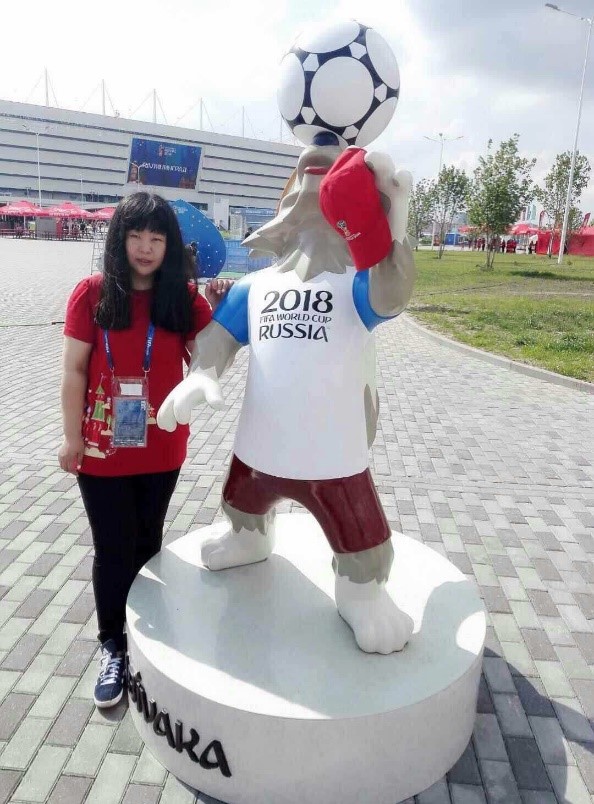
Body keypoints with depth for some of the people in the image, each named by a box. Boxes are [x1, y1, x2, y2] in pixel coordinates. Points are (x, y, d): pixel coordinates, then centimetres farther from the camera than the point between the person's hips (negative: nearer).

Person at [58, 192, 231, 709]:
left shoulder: (185, 296, -2)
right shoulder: (93, 292, -7)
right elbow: (75, 370, -5)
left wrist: (217, 311, -18)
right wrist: (73, 437, -5)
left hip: (162, 447, 2)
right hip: (103, 447, -2)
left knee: (148, 544, 17)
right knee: (114, 550, 8)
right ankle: (113, 645, 29)